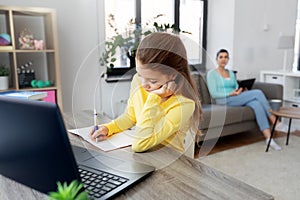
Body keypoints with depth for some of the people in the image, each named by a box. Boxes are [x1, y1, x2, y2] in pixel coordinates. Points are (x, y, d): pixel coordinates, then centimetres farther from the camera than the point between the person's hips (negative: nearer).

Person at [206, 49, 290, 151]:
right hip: (224, 101, -6)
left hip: (237, 99, 6)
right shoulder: (211, 73, 1)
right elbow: (214, 94, -8)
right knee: (257, 92, -21)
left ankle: (268, 137, -31)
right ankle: (275, 122, -15)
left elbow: (237, 89, 17)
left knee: (257, 104, -28)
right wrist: (231, 94, -19)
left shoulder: (231, 73, 22)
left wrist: (243, 91, -7)